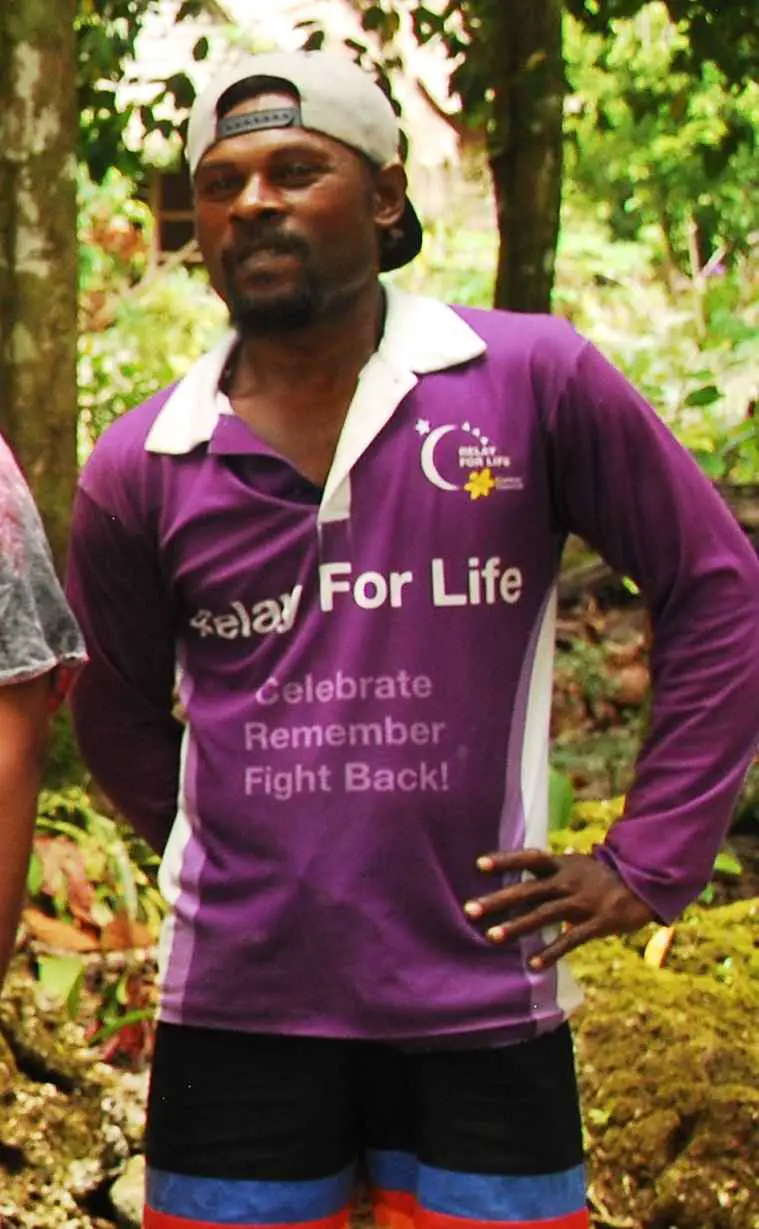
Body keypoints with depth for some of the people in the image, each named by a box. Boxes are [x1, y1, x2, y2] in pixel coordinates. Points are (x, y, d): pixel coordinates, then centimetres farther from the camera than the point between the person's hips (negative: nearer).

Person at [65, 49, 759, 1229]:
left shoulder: (538, 381, -5)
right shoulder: (140, 469, 0)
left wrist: (651, 862, -1)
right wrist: (230, 855, 10)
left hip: (484, 997, -1)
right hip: (236, 1008, 2)